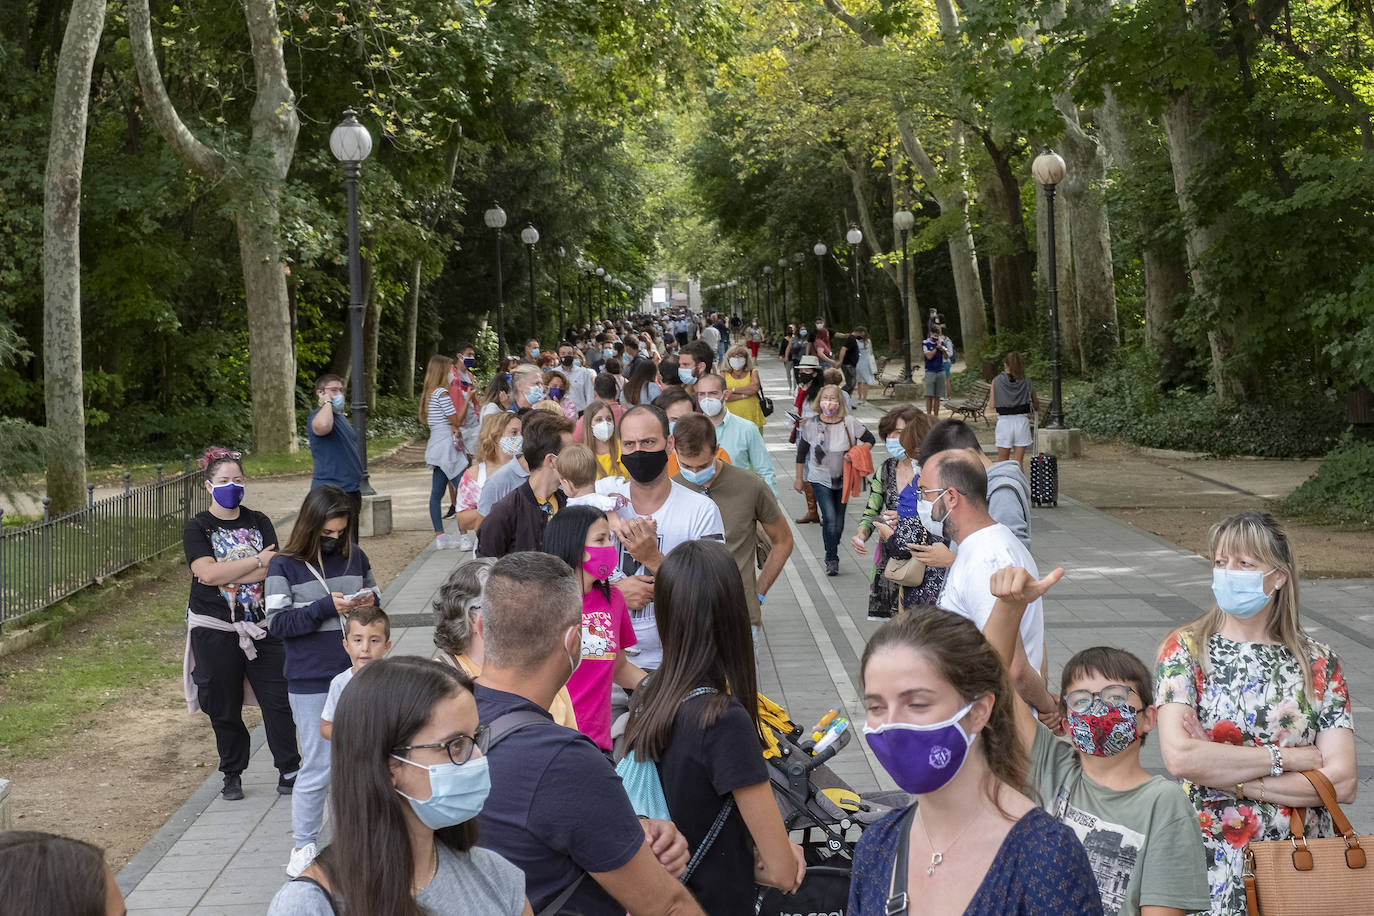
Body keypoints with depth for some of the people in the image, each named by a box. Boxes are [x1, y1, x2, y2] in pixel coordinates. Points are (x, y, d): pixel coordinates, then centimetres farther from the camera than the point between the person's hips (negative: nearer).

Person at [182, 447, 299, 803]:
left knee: (278, 700, -1)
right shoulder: (197, 527, -1)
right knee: (223, 707, 7)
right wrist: (258, 561, -13)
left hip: (262, 627, 2)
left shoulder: (259, 522, 7)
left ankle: (288, 771, 10)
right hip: (215, 630, -2)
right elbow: (206, 572, -16)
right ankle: (232, 775, 22)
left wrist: (226, 574, -15)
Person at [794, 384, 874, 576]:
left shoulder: (849, 423, -10)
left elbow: (870, 440, 3)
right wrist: (799, 478, 9)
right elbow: (801, 452, 4)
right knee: (830, 517, -16)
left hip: (843, 479, 2)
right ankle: (831, 559, -2)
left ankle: (832, 555, 32)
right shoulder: (810, 424, -8)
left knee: (839, 522, 10)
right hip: (820, 479, -2)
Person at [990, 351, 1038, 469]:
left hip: (1004, 422, -1)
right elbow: (1036, 405, 11)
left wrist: (989, 399, 18)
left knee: (1002, 462, 10)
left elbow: (992, 406, -3)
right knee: (1018, 462, 4)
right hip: (1022, 421, 1)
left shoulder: (997, 381, -2)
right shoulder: (1026, 382, 1)